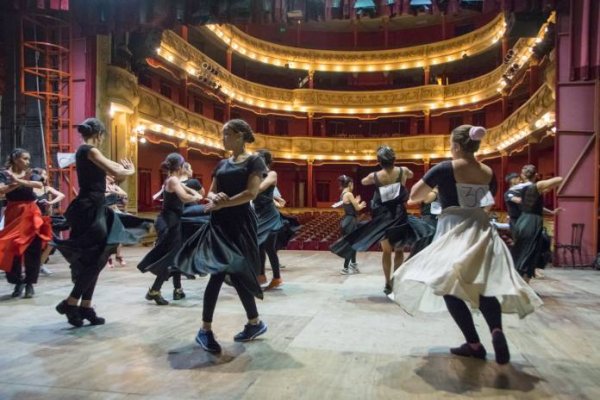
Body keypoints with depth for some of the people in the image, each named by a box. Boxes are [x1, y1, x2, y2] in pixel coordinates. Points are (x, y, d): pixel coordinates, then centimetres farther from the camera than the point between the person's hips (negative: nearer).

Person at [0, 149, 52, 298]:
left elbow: (39, 185, -13)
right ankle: (18, 282, 17)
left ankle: (30, 283, 7)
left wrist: (20, 181, -18)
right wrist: (18, 183, -16)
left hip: (31, 213, 1)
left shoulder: (30, 174, 8)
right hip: (14, 213, -1)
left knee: (32, 249, -2)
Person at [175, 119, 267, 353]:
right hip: (219, 222, 5)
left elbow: (251, 193, -15)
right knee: (217, 274, 1)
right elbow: (211, 193, 15)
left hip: (240, 222, -5)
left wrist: (221, 203, -12)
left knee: (237, 273, -3)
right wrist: (215, 198, -9)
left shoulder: (253, 161, -3)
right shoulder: (222, 164, 16)